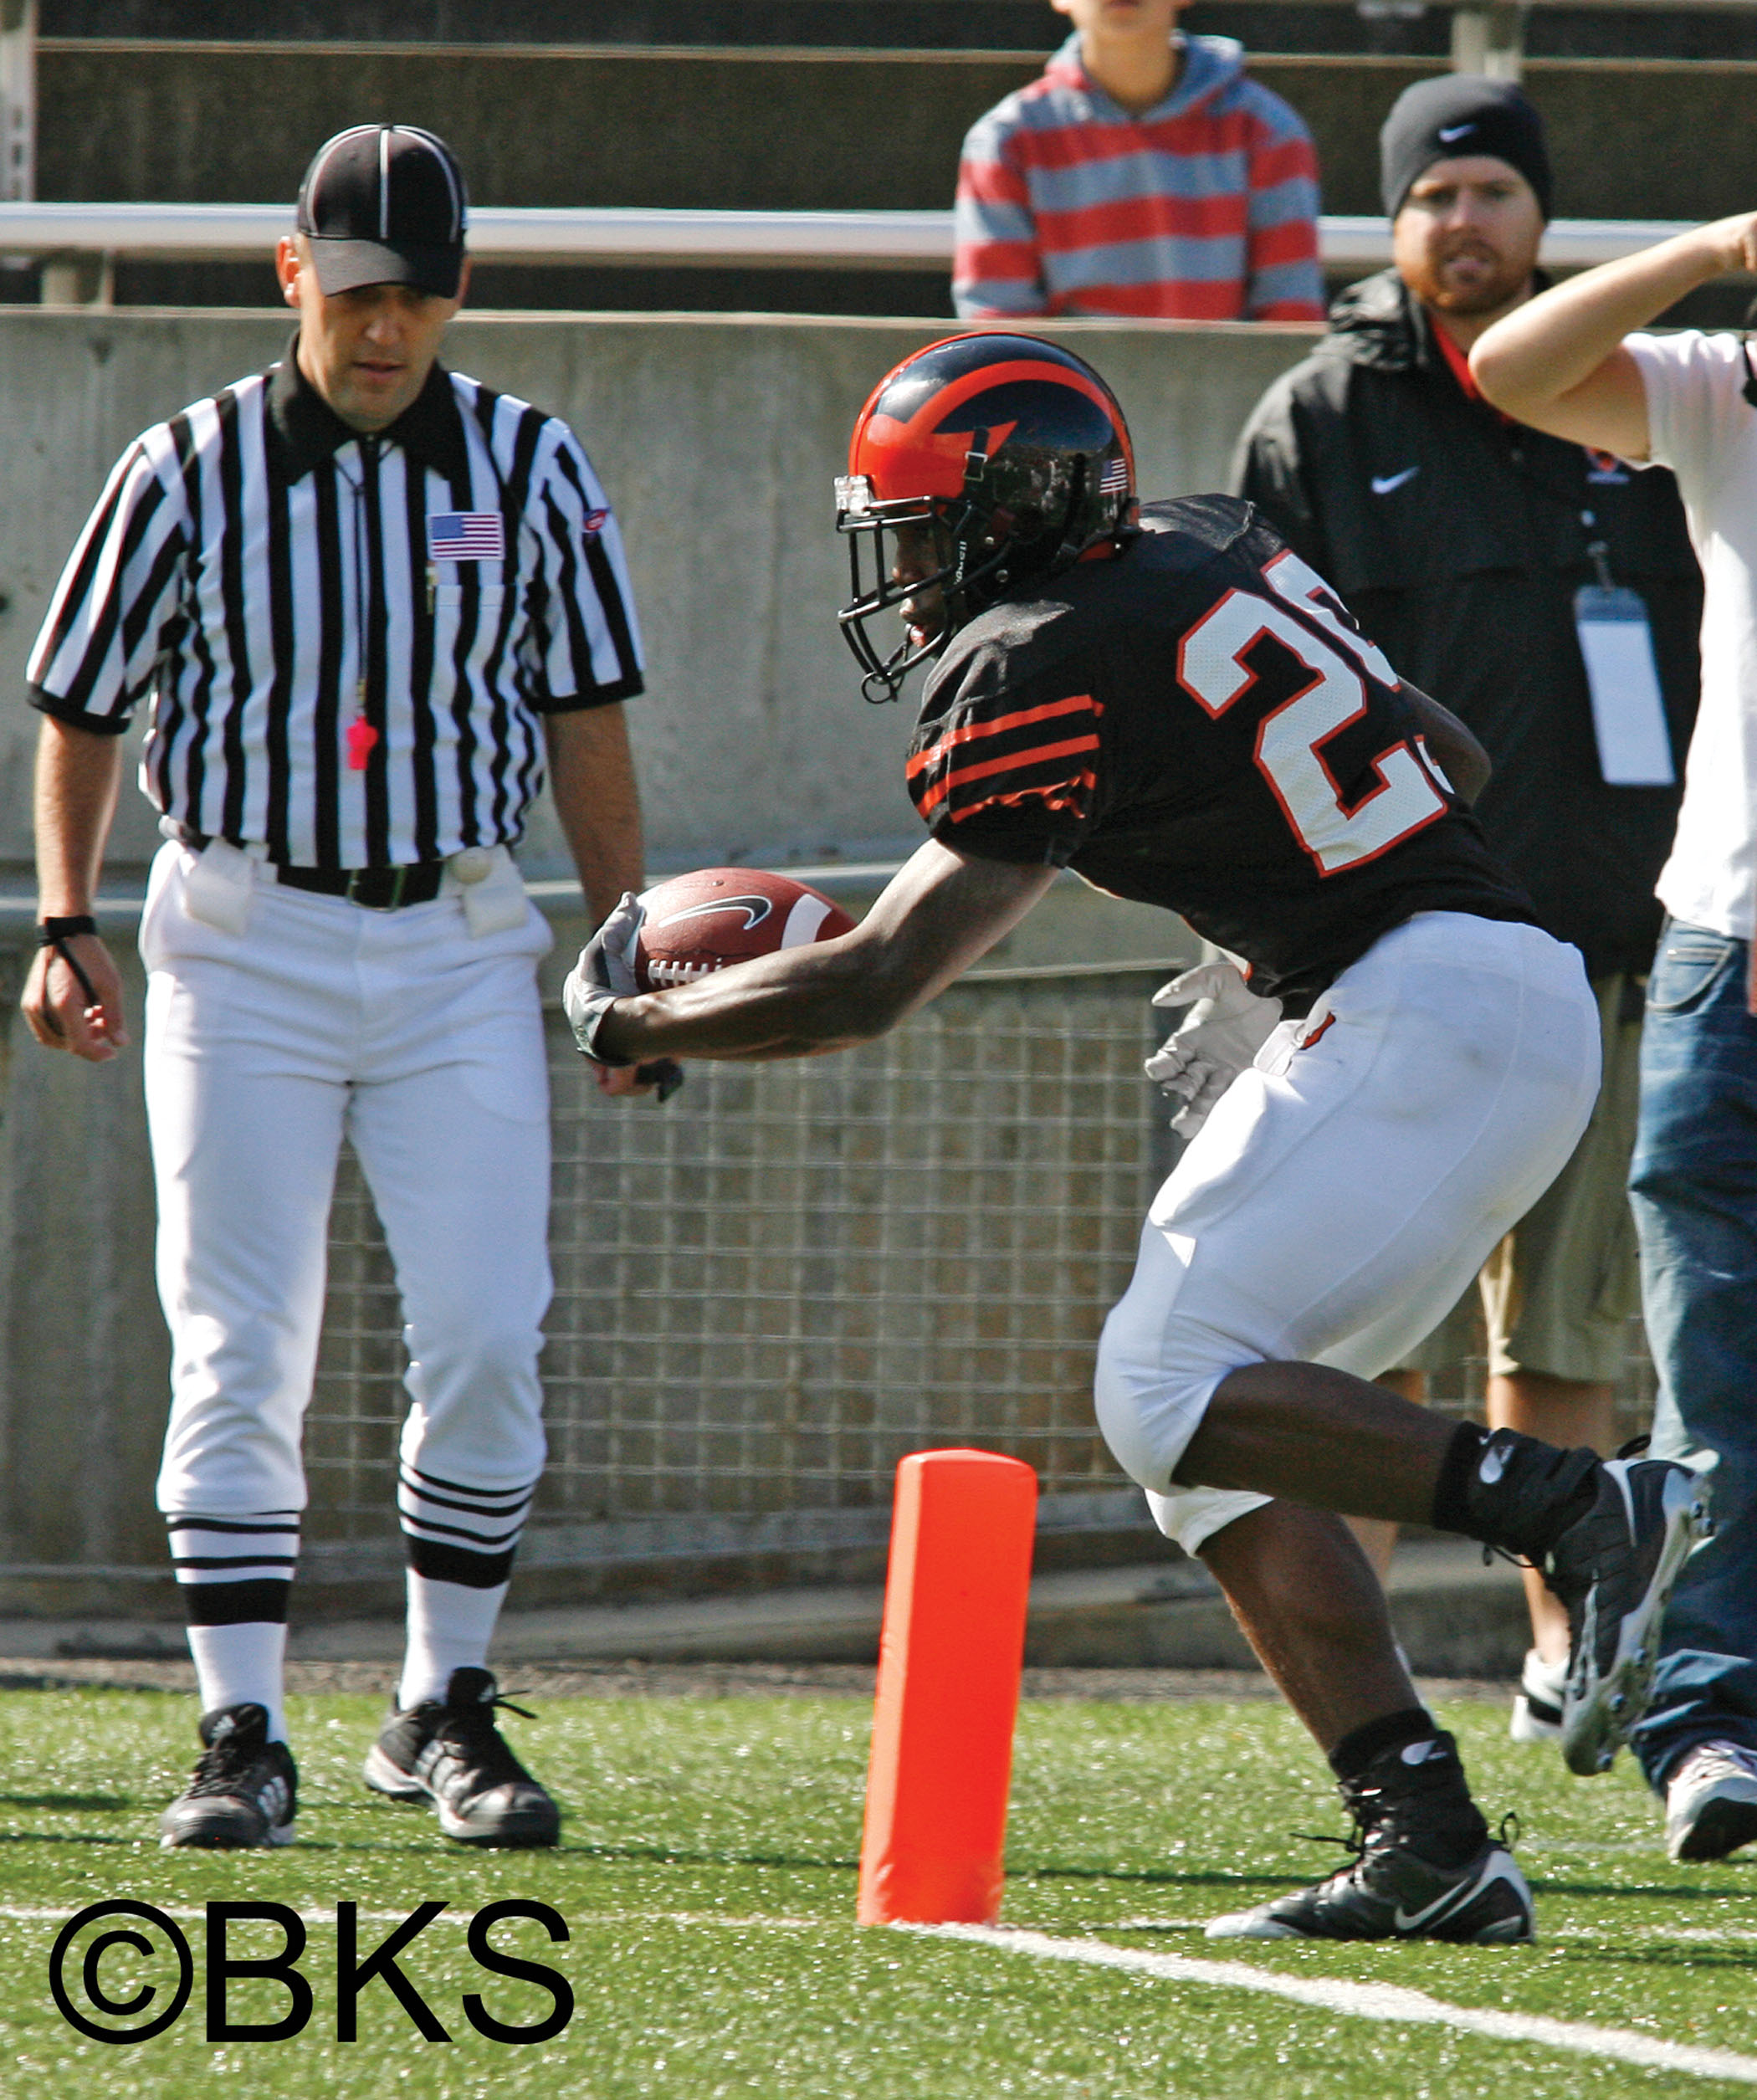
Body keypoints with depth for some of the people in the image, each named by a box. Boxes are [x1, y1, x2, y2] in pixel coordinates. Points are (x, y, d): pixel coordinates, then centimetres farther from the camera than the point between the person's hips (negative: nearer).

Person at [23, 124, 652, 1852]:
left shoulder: (529, 474, 2)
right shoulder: (191, 471, -3)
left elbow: (585, 726, 9)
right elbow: (81, 709, 4)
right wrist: (64, 926, -6)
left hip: (459, 945, 1)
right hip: (242, 941, -1)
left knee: (487, 1342, -5)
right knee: (241, 1356, -3)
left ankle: (443, 1711, 11)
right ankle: (241, 1735, 2)